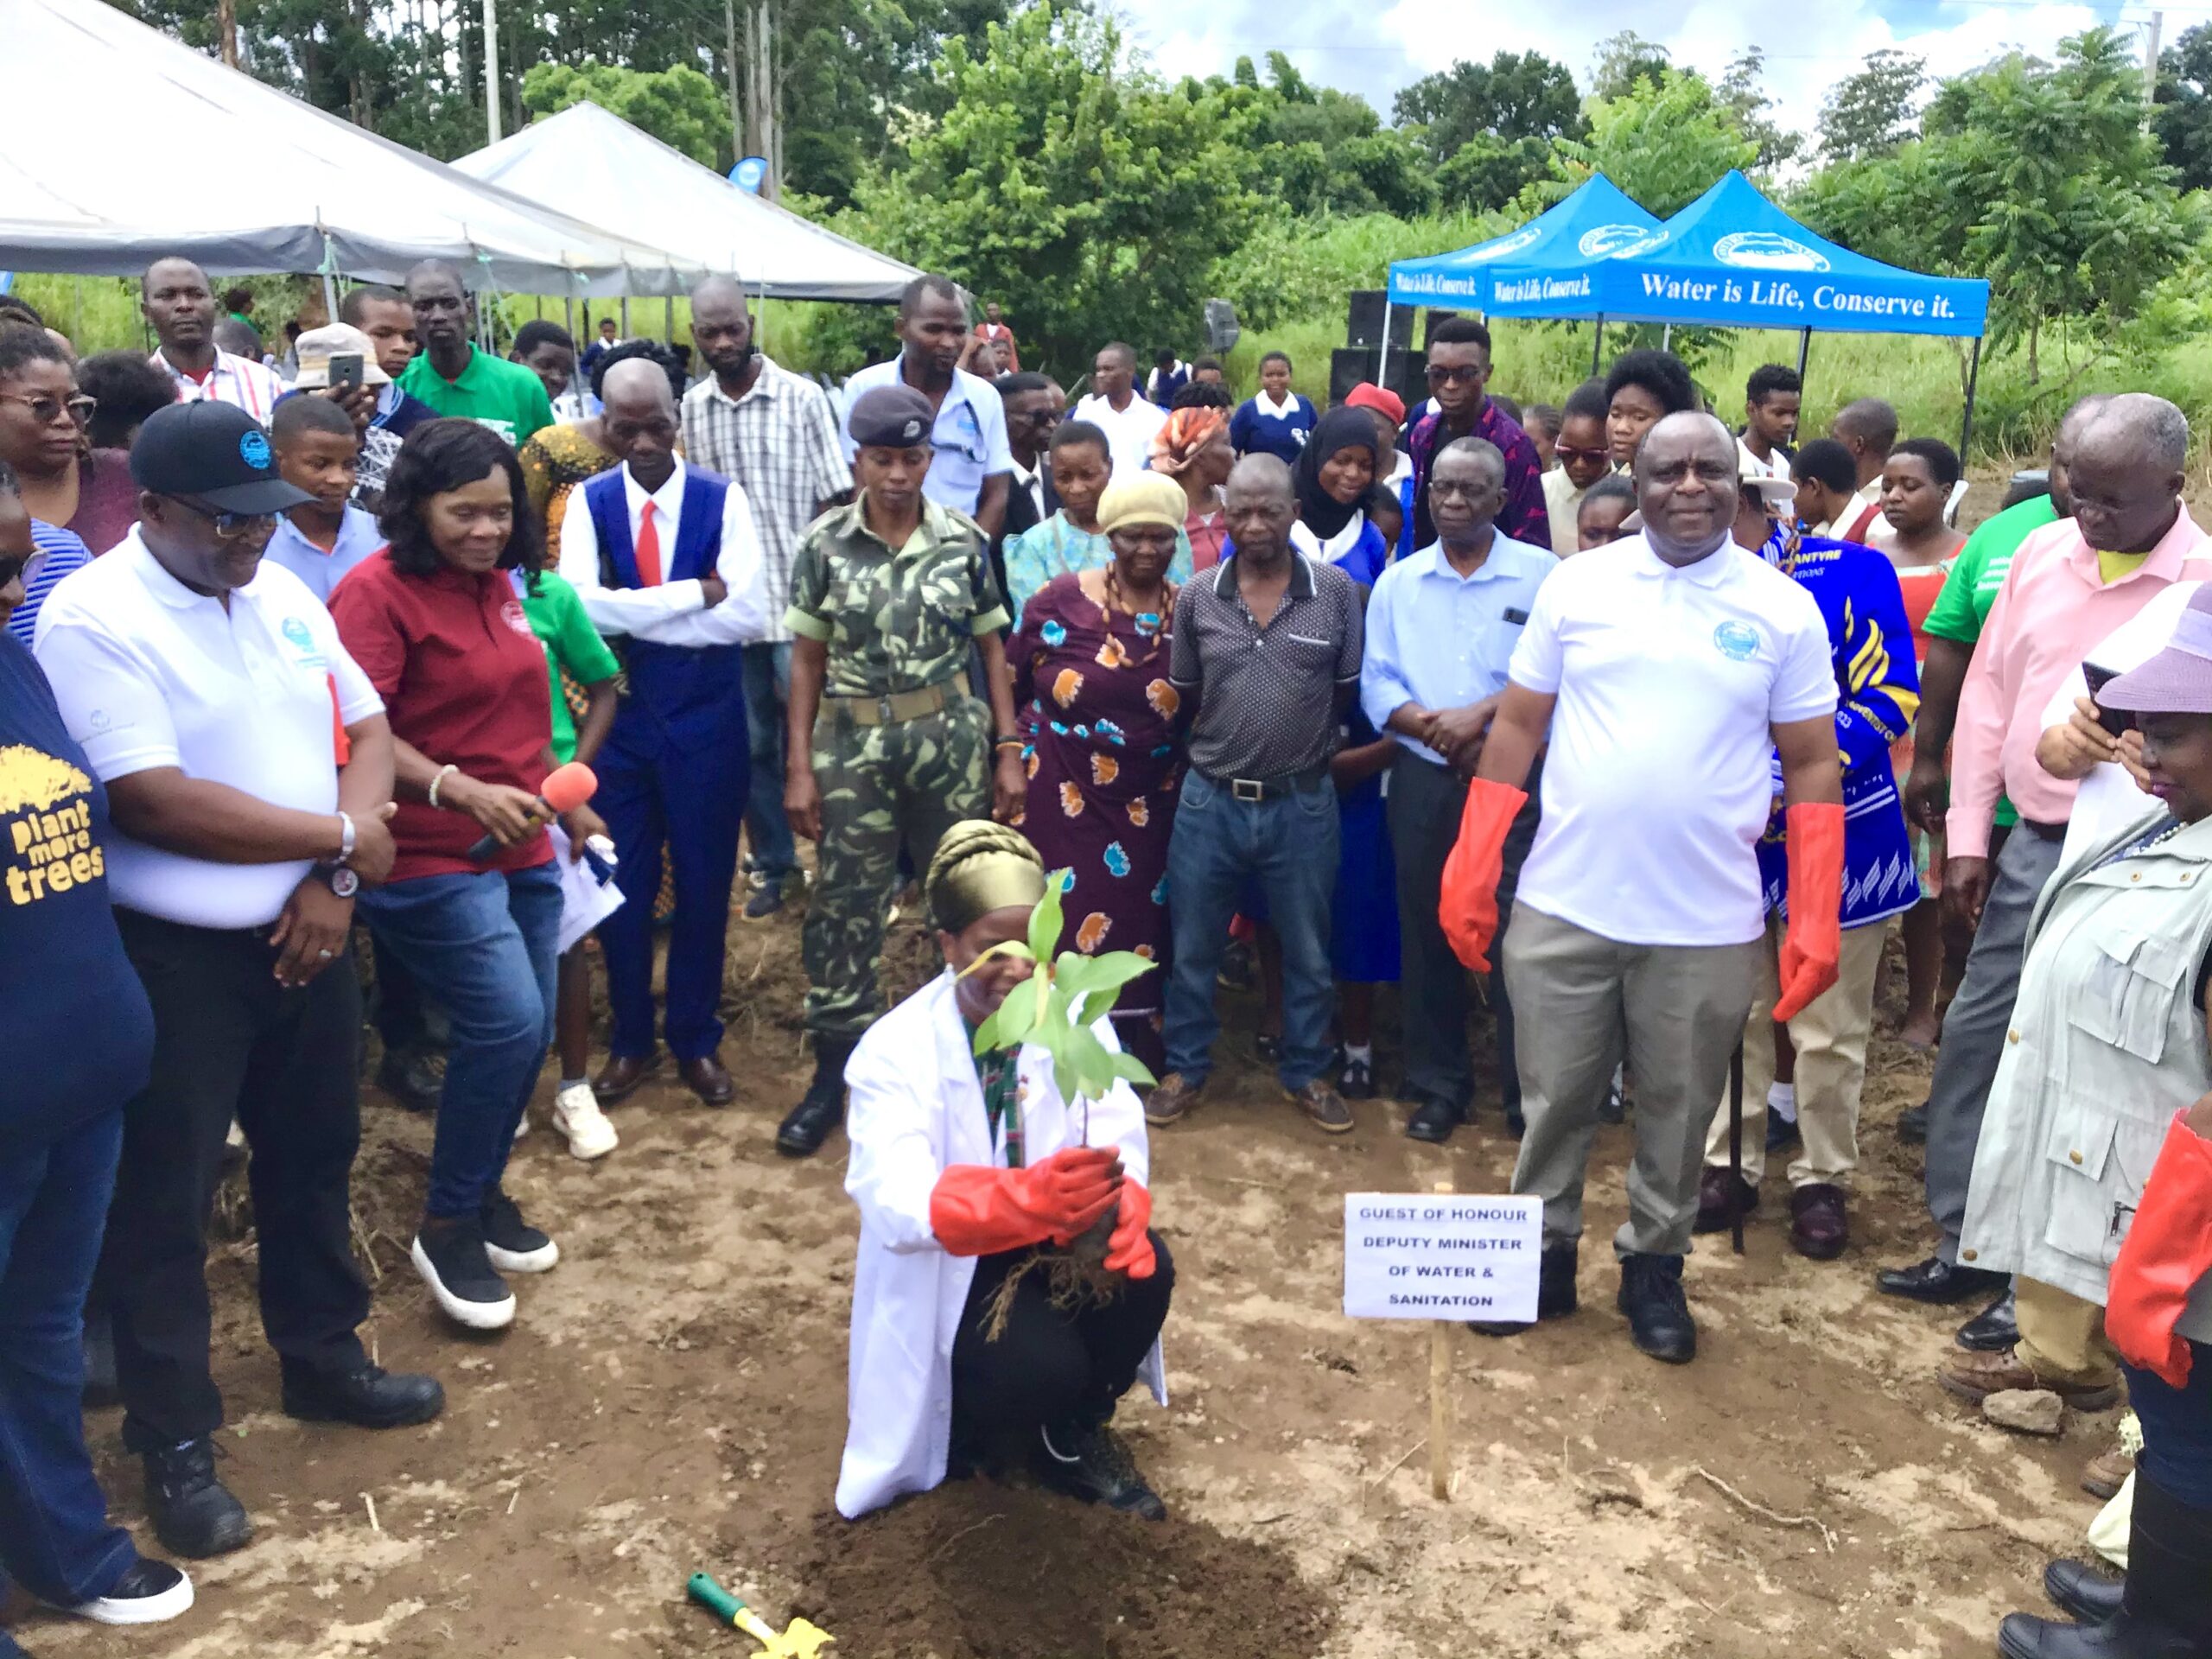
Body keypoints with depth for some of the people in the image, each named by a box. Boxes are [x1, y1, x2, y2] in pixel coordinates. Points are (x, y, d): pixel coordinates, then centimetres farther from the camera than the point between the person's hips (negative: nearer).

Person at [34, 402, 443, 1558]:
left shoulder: (281, 596, 5)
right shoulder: (93, 619, -16)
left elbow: (367, 727, 6)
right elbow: (153, 802, -24)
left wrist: (337, 877, -9)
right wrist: (339, 837, -15)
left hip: (307, 932, 7)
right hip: (173, 957, -6)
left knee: (312, 1159, 20)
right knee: (163, 1202, 6)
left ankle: (322, 1359, 39)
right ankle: (176, 1443, 21)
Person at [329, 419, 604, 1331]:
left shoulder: (496, 584, 10)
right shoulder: (376, 591, -13)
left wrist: (566, 799, 26)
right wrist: (462, 791, -33)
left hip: (522, 851, 8)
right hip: (431, 861, -8)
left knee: (528, 1030, 10)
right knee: (507, 1025, -14)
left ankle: (483, 1193, 32)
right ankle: (445, 1227, 6)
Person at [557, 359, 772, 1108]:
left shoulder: (722, 499, -6)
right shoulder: (589, 502, -2)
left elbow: (749, 616, -18)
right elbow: (580, 606, -19)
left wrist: (636, 613, -17)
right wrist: (695, 594, -20)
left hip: (707, 717, -1)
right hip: (617, 715, 1)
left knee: (704, 883, 10)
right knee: (623, 885, 10)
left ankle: (697, 1040, 28)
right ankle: (629, 1041, 28)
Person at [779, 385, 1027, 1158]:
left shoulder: (965, 541, -1)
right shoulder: (824, 543, -2)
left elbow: (992, 649, 5)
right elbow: (807, 659, 1)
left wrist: (1008, 748, 0)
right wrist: (799, 766, -3)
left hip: (950, 739, 0)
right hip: (851, 745, 0)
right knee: (844, 907, 6)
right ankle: (834, 1073, 19)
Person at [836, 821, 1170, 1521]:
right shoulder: (894, 1051, -20)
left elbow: (1120, 1138, -13)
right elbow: (895, 1206, -32)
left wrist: (1121, 1205, -38)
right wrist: (1031, 1197, -49)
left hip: (1057, 1242, 4)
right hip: (946, 1267, -4)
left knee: (1145, 1268, -25)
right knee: (1043, 1367, -29)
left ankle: (1076, 1429, 3)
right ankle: (981, 1423, 9)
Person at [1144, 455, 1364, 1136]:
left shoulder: (1337, 591, -6)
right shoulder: (1196, 598, -2)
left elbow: (1348, 690, 3)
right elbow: (1183, 696, 8)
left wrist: (1302, 738, 4)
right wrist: (1228, 740, 6)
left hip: (1303, 804, -1)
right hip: (1210, 800, 1)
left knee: (1308, 952, 14)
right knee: (1192, 948, 12)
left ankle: (1305, 1073, 32)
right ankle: (1186, 1069, 30)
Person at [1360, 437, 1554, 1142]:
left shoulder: (1543, 575, -1)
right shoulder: (1398, 582, 9)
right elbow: (1376, 685, 2)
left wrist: (1484, 713, -19)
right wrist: (1434, 727, -15)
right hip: (1423, 779, 4)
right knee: (1427, 934, 10)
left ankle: (1529, 1095, 10)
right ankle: (1438, 1086, 24)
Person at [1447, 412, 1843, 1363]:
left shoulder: (1784, 610, 1)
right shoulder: (1577, 585, 2)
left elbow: (1812, 765, 3)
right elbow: (1518, 725, 5)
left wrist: (1815, 922, -3)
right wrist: (1470, 871, 1)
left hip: (1708, 926, 0)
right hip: (1563, 907, 0)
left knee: (1678, 1110, 12)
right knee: (1554, 1099, 11)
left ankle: (1654, 1267, 32)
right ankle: (1544, 1254, 30)